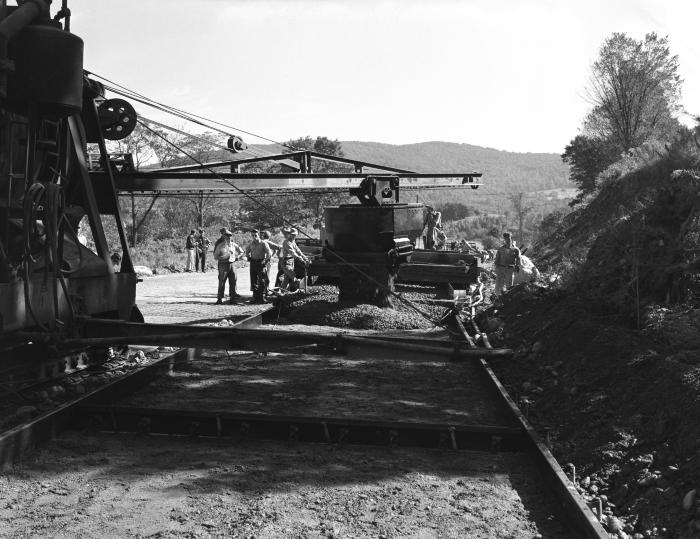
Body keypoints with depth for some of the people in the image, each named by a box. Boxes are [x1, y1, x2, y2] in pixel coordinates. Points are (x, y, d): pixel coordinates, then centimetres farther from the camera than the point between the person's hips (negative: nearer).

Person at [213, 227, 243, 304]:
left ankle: (232, 297, 13)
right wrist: (223, 257, -16)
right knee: (222, 283, -4)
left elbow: (241, 251, 21)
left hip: (232, 264, 4)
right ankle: (219, 299, 0)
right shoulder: (220, 245, -4)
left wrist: (236, 257, 8)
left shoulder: (233, 244, 7)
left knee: (233, 282, 4)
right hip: (223, 265, -4)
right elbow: (215, 256, -5)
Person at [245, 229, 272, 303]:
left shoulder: (263, 243, -5)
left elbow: (269, 253, -11)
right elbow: (247, 252, 28)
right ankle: (255, 297, 12)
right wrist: (249, 258, 13)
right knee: (253, 280, 5)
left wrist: (265, 261, -13)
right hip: (253, 263, 5)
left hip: (261, 263, -5)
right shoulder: (250, 244, 10)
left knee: (261, 280, -7)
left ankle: (262, 297, -3)